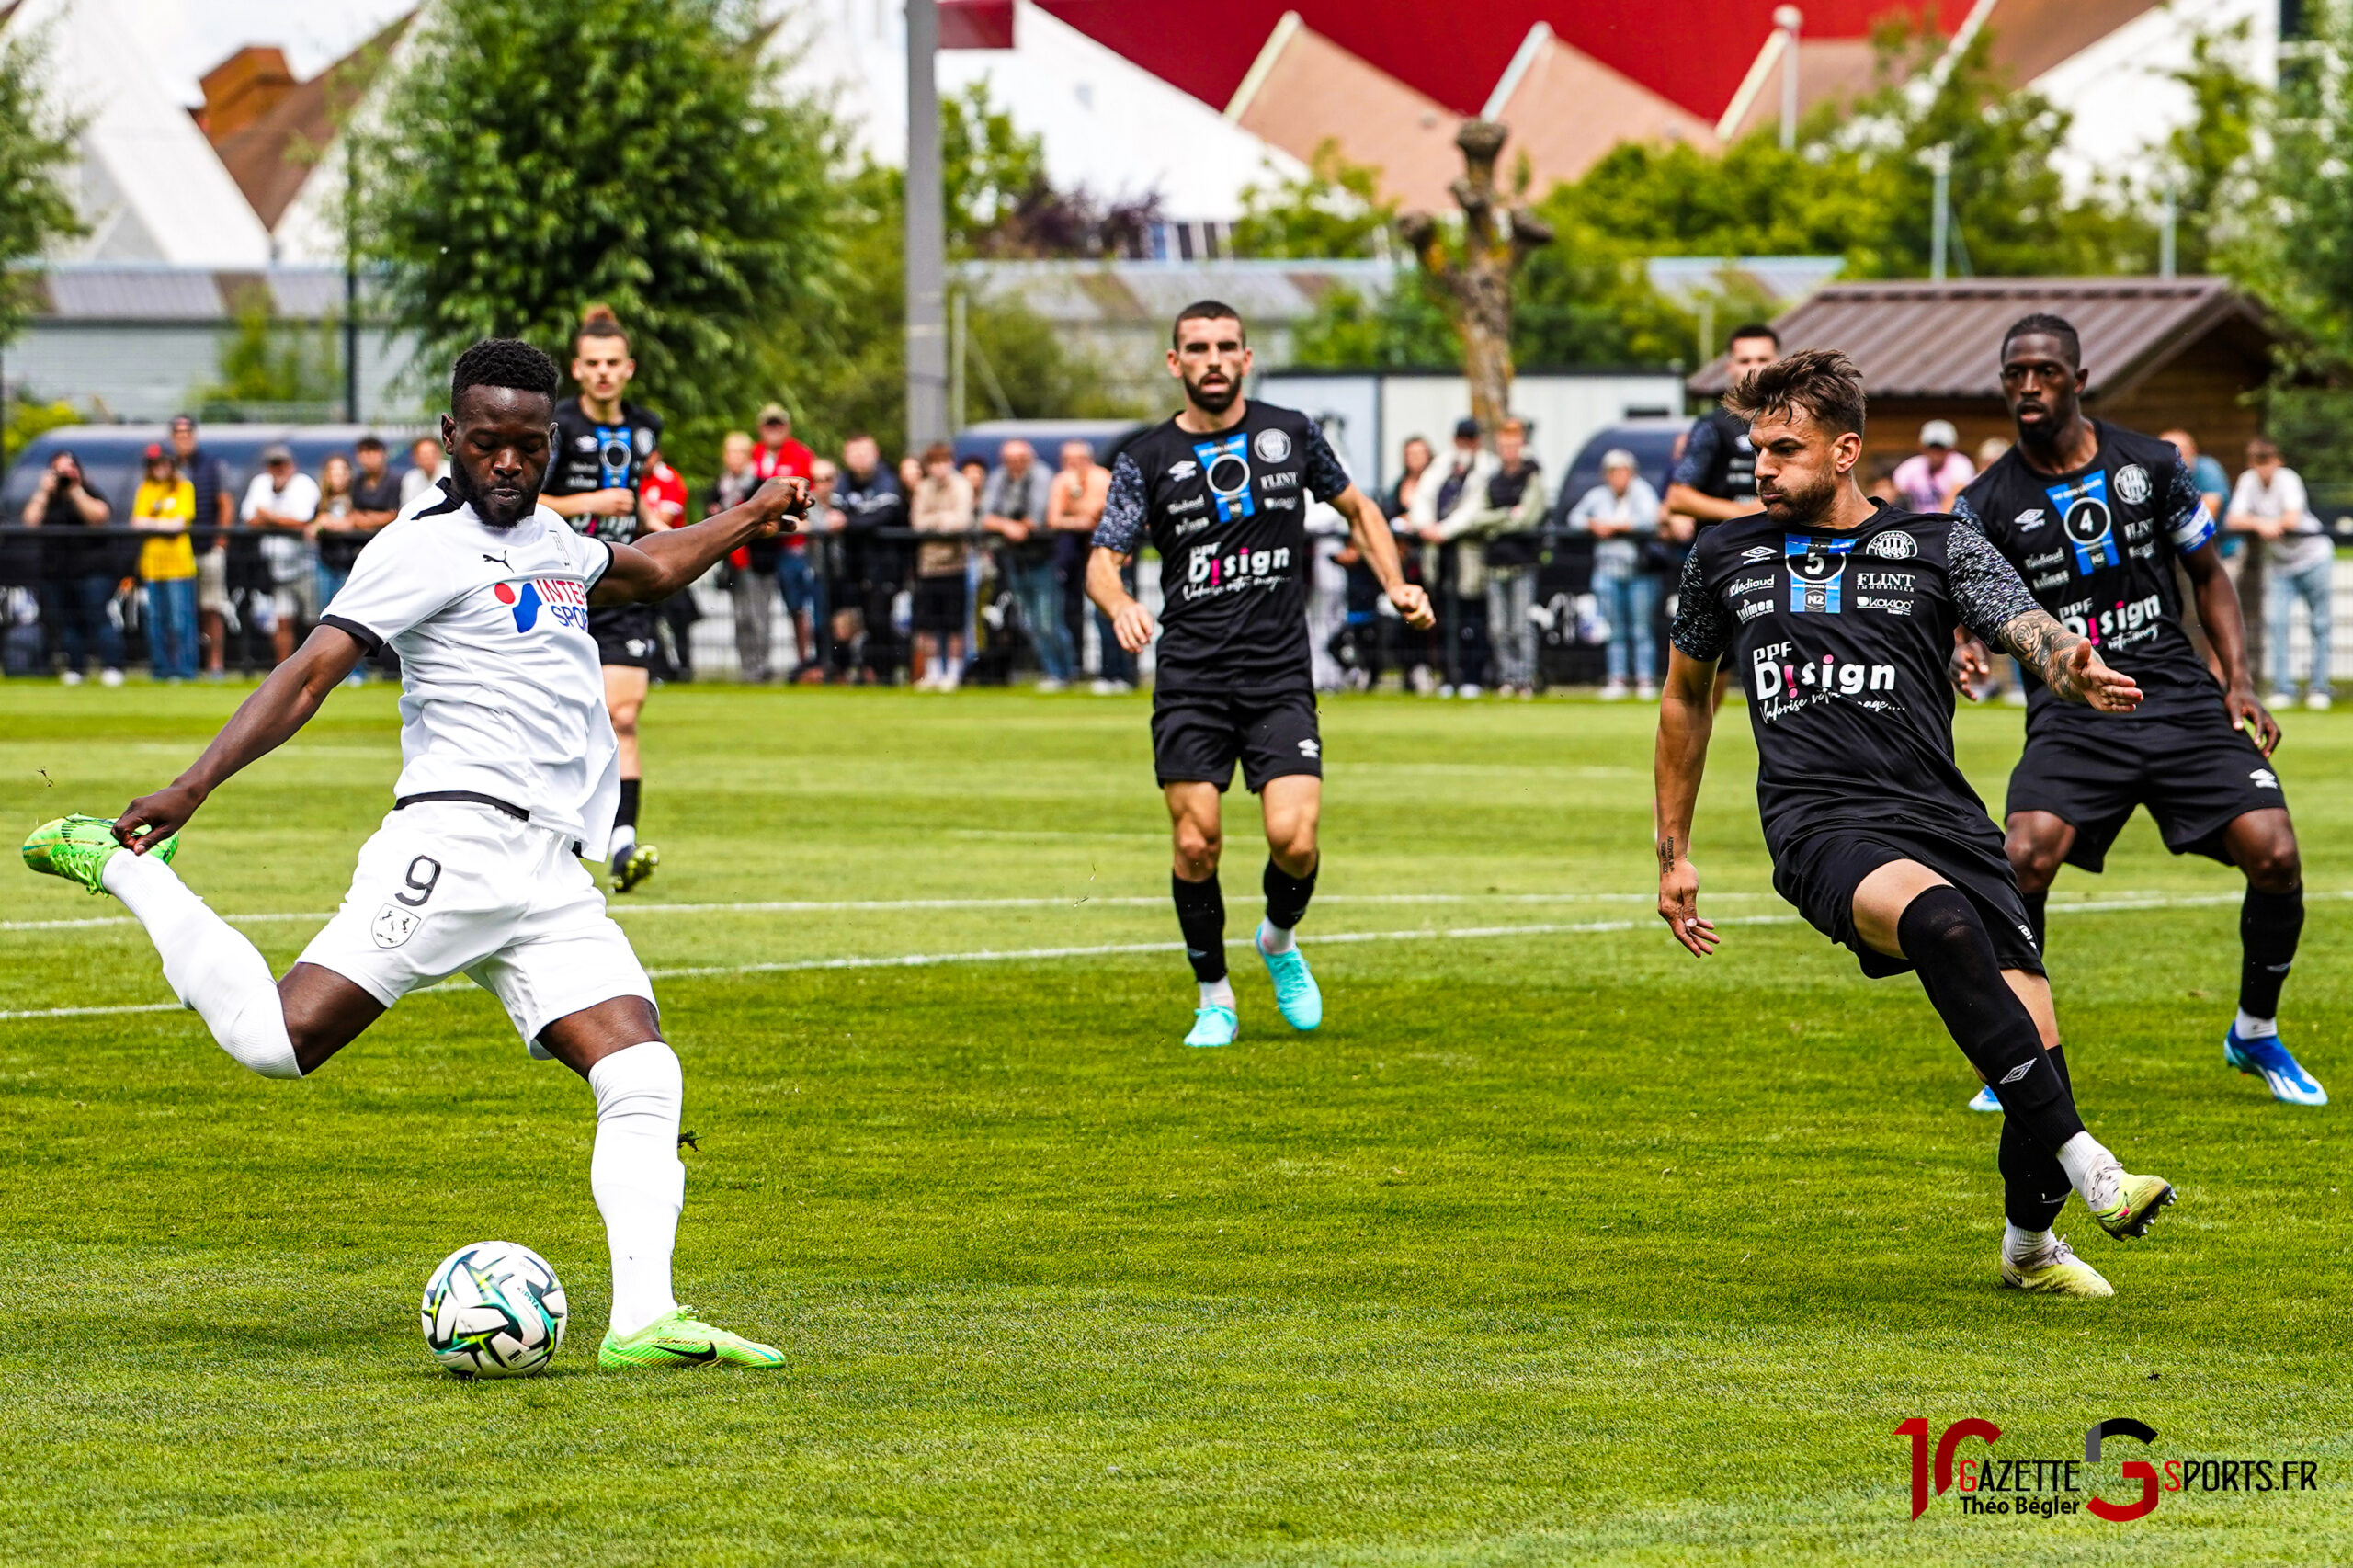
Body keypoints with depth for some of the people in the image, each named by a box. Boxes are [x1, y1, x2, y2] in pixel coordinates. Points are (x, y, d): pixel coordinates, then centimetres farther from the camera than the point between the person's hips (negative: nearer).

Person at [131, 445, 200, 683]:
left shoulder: (184, 487, 4)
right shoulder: (146, 489, 15)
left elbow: (180, 523, -6)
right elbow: (138, 522, 5)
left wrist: (150, 523, -4)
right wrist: (165, 524, -9)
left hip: (178, 562, -4)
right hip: (152, 561, 4)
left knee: (180, 617, -7)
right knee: (155, 618, 3)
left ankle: (183, 669, -4)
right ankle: (161, 669, 8)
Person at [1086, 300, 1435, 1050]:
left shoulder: (1291, 434, 7)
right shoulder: (1147, 458, 3)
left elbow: (1357, 509, 23)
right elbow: (1103, 560, -1)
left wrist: (1397, 586, 9)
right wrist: (1120, 605, -23)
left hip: (1280, 677, 0)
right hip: (1189, 679, 0)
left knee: (1293, 838, -14)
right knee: (1196, 844, -7)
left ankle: (1281, 939, 18)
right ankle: (1214, 998, 12)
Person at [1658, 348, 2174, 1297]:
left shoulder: (1938, 548, 9)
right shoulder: (1726, 559, 15)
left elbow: (2031, 629, -7)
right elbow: (1687, 696, 28)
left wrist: (2071, 666, -32)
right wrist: (1672, 855, 28)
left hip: (1943, 818, 1)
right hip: (1821, 828, -1)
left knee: (2034, 1036, -11)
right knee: (1941, 922, -35)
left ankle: (2030, 1245, 20)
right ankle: (2088, 1170, -39)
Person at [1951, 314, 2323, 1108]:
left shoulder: (2151, 464, 4)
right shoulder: (1988, 503, 0)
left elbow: (2208, 574, 14)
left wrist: (2239, 680, 3)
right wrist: (1960, 657, -30)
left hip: (2181, 699, 1)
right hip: (2072, 713, -1)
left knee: (2274, 856, -14)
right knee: (2023, 862, -25)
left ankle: (2256, 1033, 12)